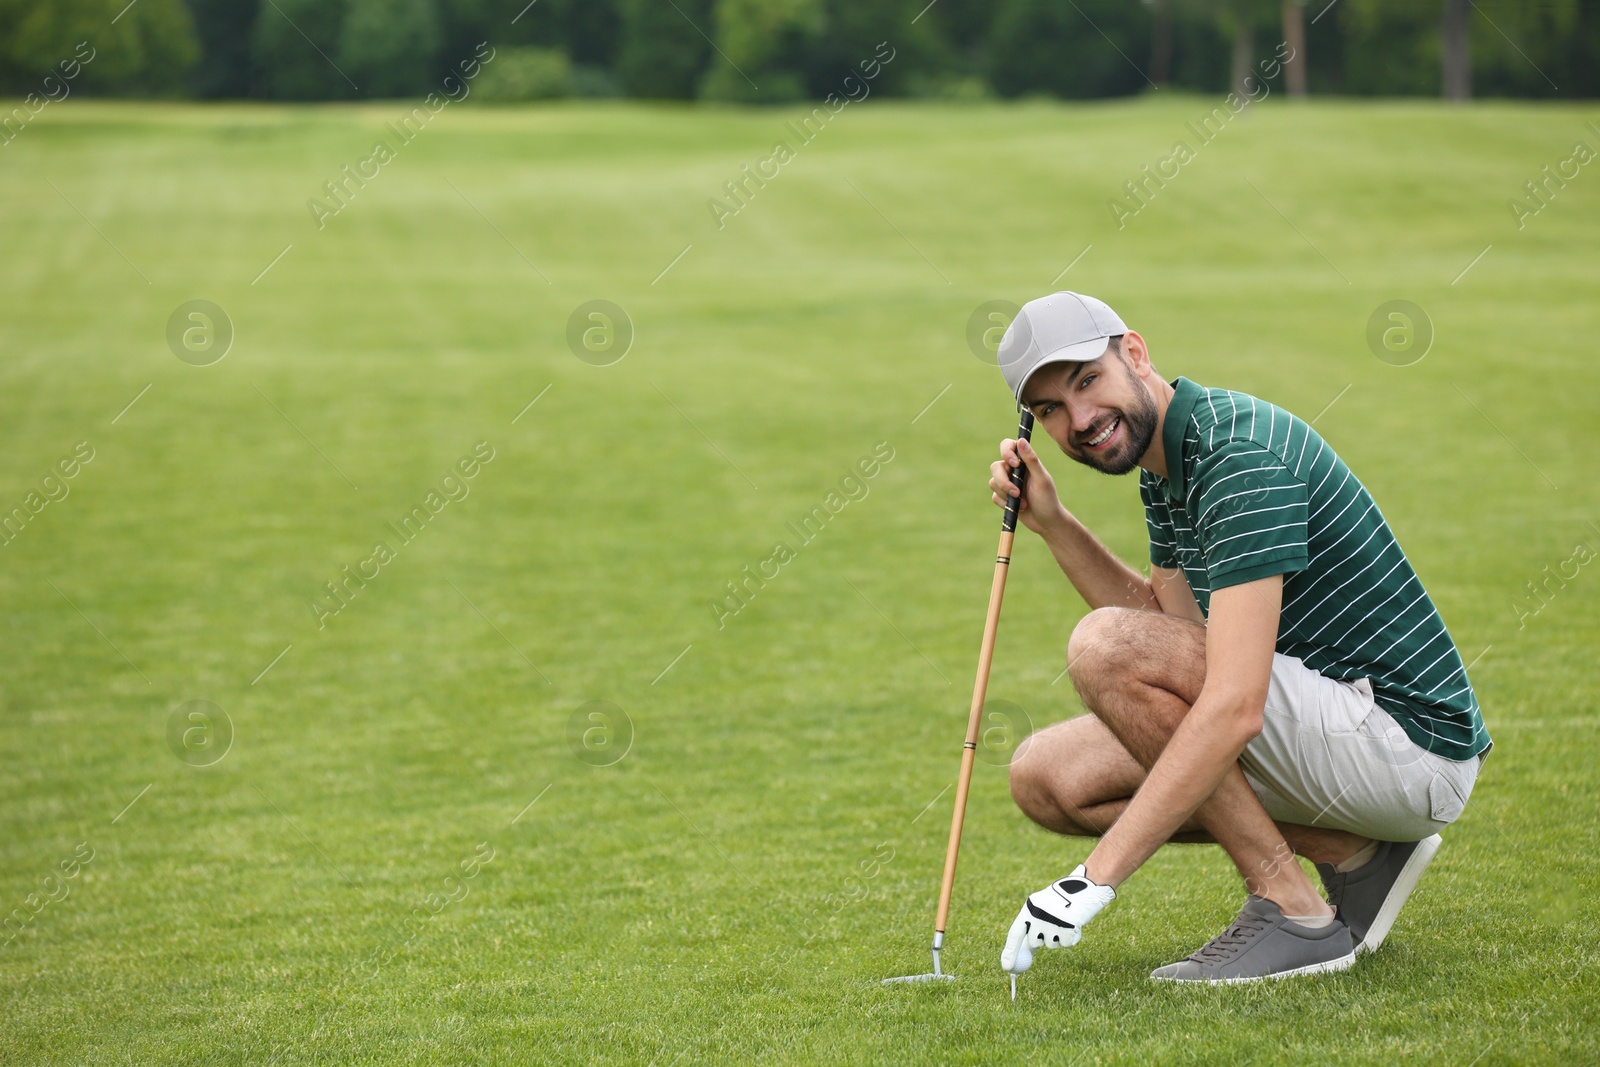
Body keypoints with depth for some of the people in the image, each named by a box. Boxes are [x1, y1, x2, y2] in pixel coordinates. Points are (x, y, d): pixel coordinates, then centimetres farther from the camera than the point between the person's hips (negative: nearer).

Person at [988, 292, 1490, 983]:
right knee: (1047, 777, 3)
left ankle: (1293, 911, -14)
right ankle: (1351, 854, 4)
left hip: (1408, 739, -10)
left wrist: (1096, 878, -31)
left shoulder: (1240, 452, -22)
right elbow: (1177, 627, 20)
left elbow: (1235, 708, -30)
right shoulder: (1163, 467, 9)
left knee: (1105, 646, -22)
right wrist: (1052, 524, 8)